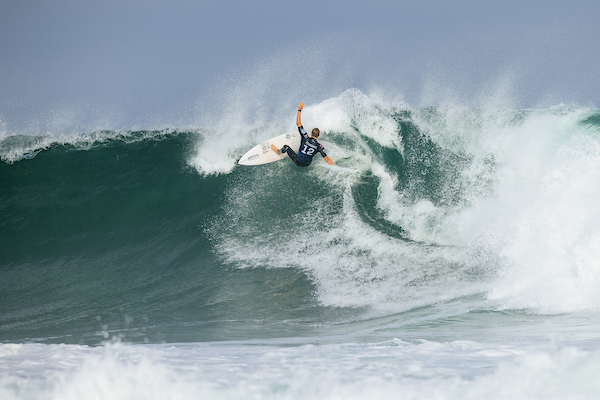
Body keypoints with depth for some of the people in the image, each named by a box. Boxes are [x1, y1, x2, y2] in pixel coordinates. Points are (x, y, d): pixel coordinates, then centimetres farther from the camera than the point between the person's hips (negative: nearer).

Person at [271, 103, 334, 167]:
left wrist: (299, 110, -12)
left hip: (298, 162, -2)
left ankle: (278, 151, 51)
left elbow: (298, 123, -17)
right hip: (307, 163, 2)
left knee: (286, 147, 19)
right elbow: (327, 159, -21)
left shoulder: (306, 138, -20)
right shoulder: (319, 146, -18)